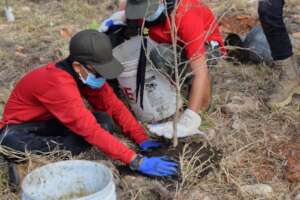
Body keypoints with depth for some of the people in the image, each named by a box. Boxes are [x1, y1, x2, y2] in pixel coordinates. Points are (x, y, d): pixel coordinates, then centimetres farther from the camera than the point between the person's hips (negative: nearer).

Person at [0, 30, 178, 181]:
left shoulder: (87, 74, -10)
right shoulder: (59, 84, -34)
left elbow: (114, 106, -3)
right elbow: (91, 130, -39)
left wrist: (142, 139, -14)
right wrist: (137, 161, -41)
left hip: (49, 122, 8)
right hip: (18, 130, -7)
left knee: (105, 122, -19)